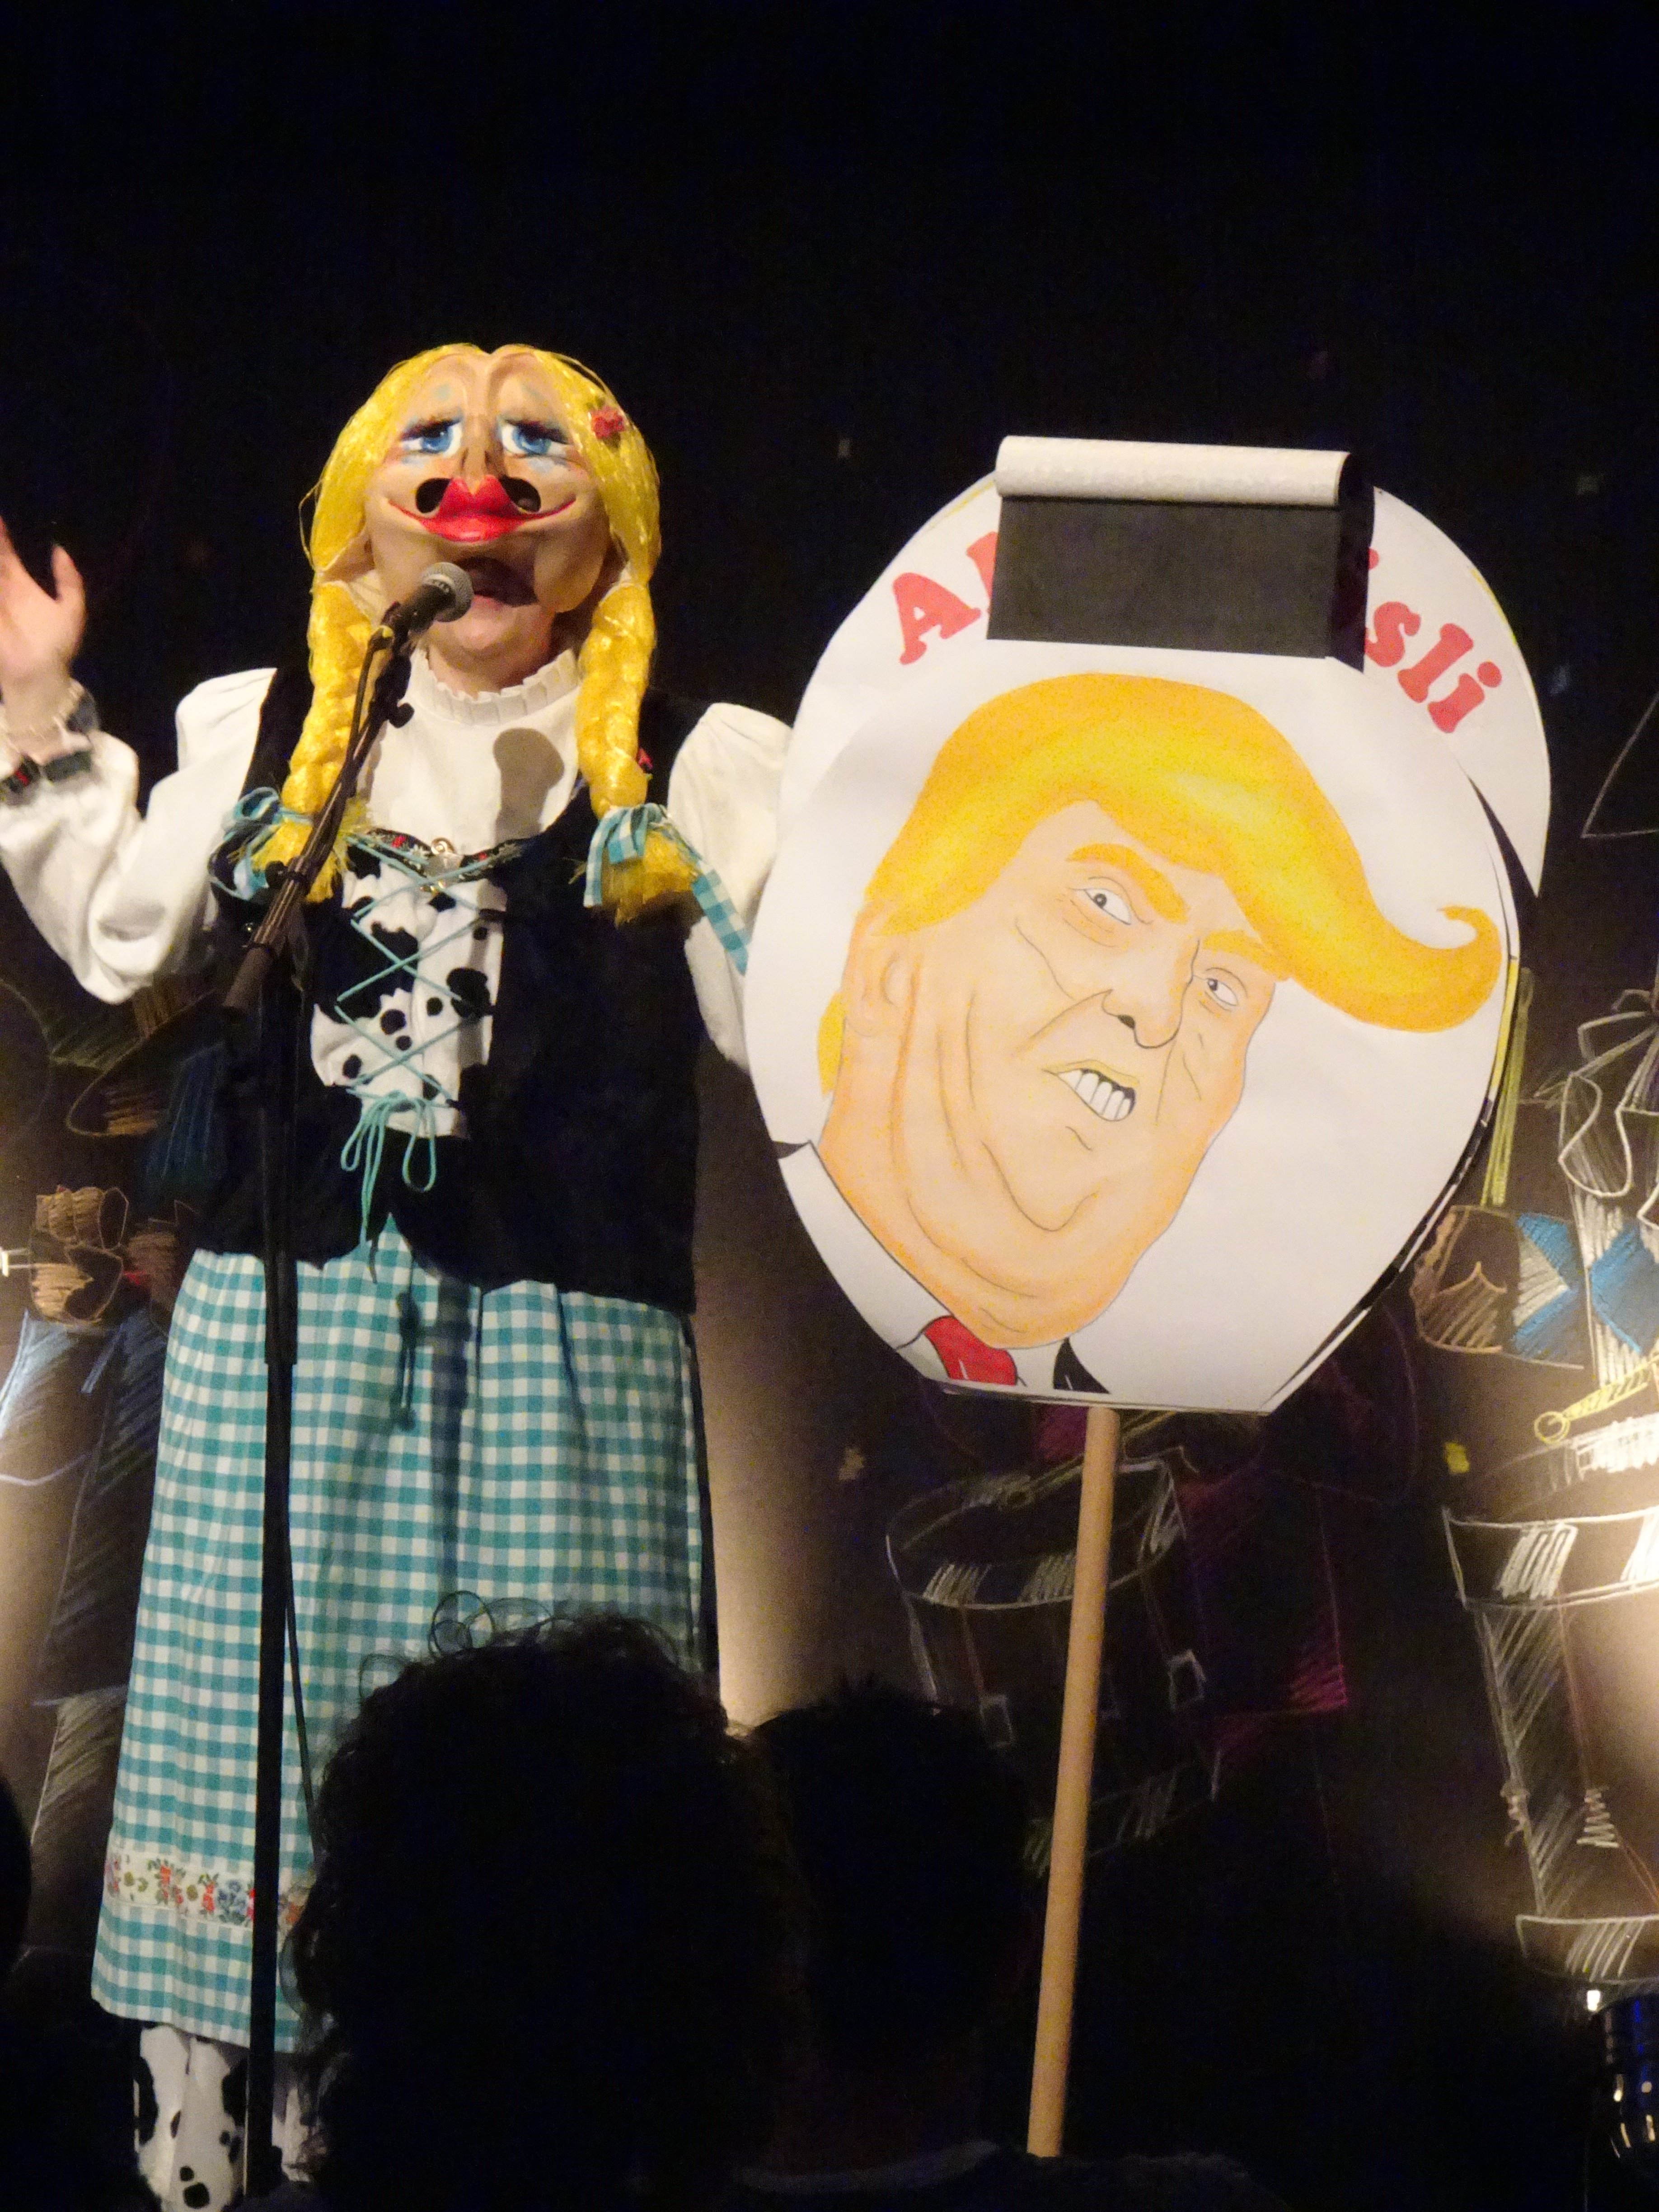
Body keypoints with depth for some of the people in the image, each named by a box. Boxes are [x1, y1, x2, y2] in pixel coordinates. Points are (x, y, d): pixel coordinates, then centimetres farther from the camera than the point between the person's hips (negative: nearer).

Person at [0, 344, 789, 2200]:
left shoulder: (683, 762, 6)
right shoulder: (258, 727, 13)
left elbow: (780, 1010, 2)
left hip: (556, 1316, -2)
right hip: (286, 1299, 2)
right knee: (248, 1687, 5)